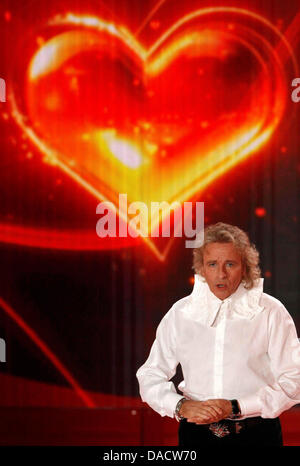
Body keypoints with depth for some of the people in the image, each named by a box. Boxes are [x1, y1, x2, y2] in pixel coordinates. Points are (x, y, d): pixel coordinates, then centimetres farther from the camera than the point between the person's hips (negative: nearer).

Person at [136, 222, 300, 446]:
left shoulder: (270, 312, -4)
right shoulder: (180, 314, 4)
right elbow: (150, 378, 5)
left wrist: (236, 407, -18)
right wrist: (181, 406, -14)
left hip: (256, 435, -1)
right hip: (196, 433, 2)